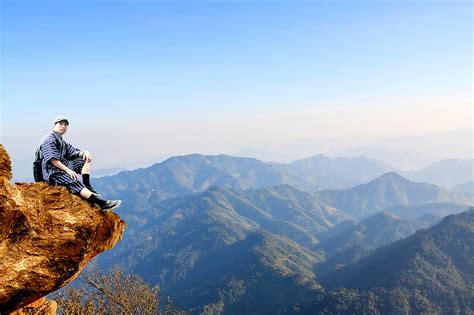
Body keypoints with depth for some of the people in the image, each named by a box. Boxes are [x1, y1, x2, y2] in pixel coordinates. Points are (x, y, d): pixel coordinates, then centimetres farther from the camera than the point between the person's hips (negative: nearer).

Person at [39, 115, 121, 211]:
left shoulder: (62, 142, 22)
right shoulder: (49, 139, -6)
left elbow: (74, 152, 20)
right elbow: (53, 160, -17)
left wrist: (85, 152, -3)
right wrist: (67, 170, -23)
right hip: (53, 172, -10)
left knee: (85, 159, 4)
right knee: (74, 181, -31)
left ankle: (87, 185, -14)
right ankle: (101, 203, -50)